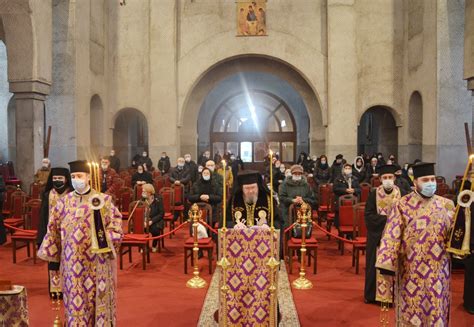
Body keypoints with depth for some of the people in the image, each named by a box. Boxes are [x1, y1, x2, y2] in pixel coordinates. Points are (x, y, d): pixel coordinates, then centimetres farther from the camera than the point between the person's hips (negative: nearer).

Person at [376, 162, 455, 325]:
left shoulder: (446, 205, 4)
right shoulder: (403, 205, -6)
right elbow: (391, 235, -11)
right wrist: (387, 265, -17)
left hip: (438, 270, 3)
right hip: (410, 270, -2)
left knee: (436, 310, 11)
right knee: (411, 311, 8)